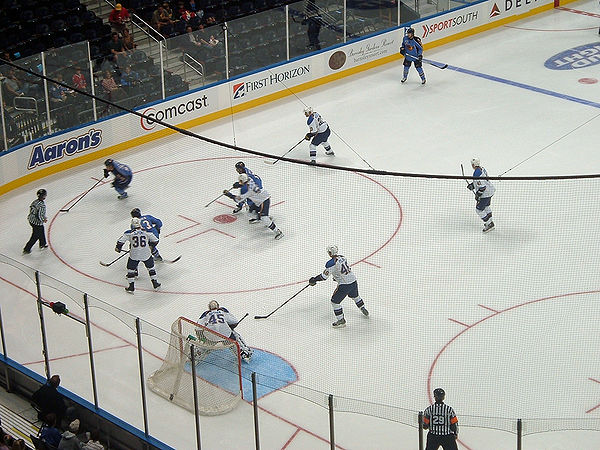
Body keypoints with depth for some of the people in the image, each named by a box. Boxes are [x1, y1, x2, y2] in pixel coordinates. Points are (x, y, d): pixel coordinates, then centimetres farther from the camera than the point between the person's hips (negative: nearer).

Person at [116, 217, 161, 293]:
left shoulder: (129, 233, -3)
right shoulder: (147, 232, 3)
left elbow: (121, 241, -3)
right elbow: (155, 240, 10)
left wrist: (118, 248, 16)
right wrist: (151, 246, 28)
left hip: (134, 255, -1)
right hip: (146, 254, 1)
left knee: (130, 269, 17)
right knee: (151, 267, 22)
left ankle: (131, 287, 16)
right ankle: (155, 284, 24)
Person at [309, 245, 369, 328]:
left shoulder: (331, 263, -18)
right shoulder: (342, 257, 7)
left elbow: (324, 276, -16)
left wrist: (314, 279, -4)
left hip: (345, 285, -8)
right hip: (354, 281, 8)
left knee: (335, 301, 5)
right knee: (355, 296, 35)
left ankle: (341, 321, 8)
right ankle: (364, 310, 53)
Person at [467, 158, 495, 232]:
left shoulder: (476, 174, -26)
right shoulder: (482, 169, 5)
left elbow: (482, 186, -27)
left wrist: (477, 195, -17)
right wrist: (472, 185, 12)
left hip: (485, 194, -10)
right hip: (490, 191, 10)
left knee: (479, 209, 1)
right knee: (486, 206, 30)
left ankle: (489, 224, 4)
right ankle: (490, 222, 42)